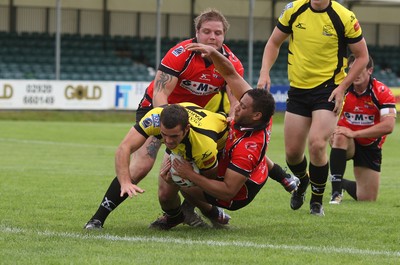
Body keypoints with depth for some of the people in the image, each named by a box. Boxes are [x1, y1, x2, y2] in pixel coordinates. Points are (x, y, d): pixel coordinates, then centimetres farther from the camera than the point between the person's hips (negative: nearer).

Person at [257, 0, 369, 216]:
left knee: (317, 144, -21)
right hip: (298, 88, 4)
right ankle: (302, 181, 41)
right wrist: (265, 73, -4)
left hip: (328, 90, -4)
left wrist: (342, 87, -12)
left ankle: (317, 200, 2)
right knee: (292, 152, 4)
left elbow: (362, 56, -3)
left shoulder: (344, 18, -12)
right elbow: (274, 43, 11)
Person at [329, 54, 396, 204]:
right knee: (339, 137, -38)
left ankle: (345, 184, 37)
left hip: (370, 146, 0)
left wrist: (354, 133, -32)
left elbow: (388, 126, -27)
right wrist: (331, 133, -28)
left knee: (367, 200, 1)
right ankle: (336, 191, -29)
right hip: (346, 144, 0)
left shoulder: (382, 92, -18)